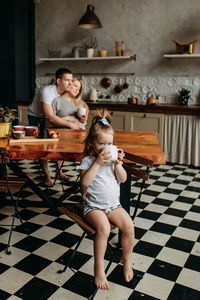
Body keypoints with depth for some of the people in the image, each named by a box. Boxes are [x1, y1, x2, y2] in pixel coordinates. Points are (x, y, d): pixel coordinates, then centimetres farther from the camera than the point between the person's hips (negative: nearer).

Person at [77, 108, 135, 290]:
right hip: (94, 206, -4)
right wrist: (98, 162, -23)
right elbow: (85, 182, -19)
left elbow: (123, 179, 2)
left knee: (129, 225, -18)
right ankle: (99, 268, -13)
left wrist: (117, 164, -14)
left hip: (114, 204, 4)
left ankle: (127, 260, 9)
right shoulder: (88, 160, -5)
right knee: (103, 228, -31)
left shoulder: (113, 159, 8)